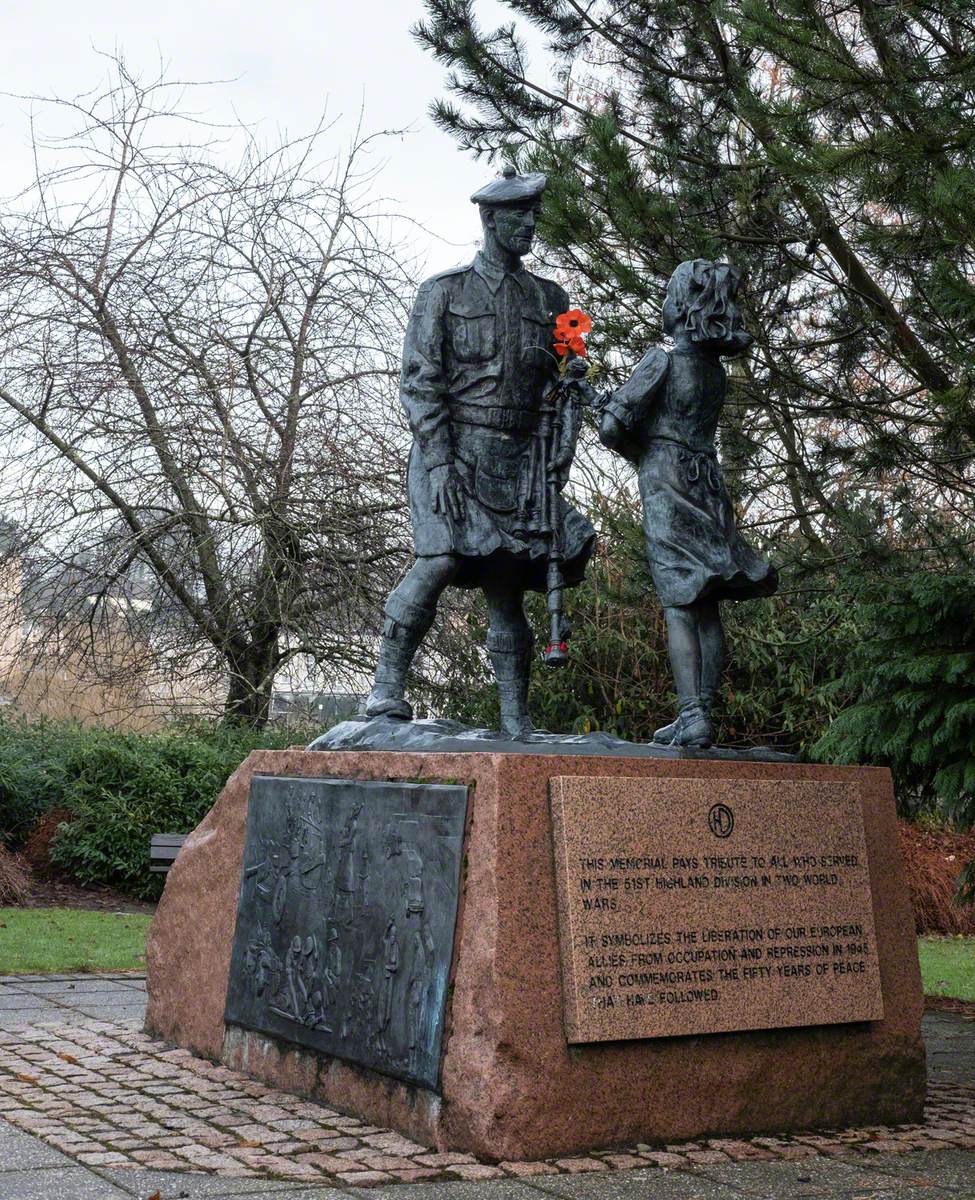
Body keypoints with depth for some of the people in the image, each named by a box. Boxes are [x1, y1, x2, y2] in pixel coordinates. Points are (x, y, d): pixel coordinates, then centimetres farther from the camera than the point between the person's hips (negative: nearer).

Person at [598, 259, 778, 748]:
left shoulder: (664, 359, -9)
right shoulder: (716, 367, 12)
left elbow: (613, 426, -13)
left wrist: (636, 451, 8)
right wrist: (608, 399, 25)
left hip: (666, 488, -6)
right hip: (708, 485, 6)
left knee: (680, 608, -10)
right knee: (708, 611, 5)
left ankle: (691, 717, -15)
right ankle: (703, 713, 6)